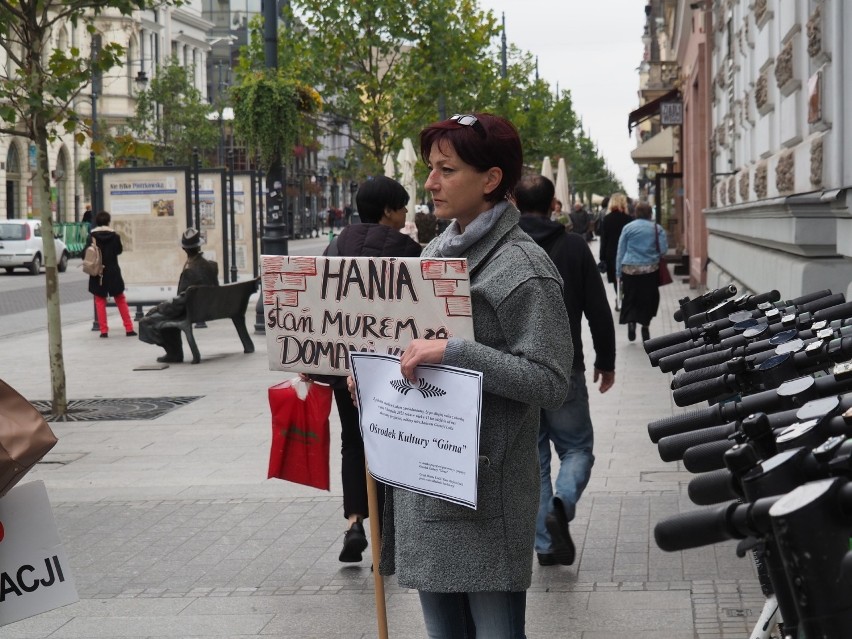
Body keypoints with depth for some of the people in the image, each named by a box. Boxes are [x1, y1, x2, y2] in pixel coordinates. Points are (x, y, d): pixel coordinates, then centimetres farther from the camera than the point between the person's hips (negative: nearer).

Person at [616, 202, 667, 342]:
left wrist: (619, 272, 7)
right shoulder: (657, 228, 1)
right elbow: (663, 249, 1)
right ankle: (645, 324, 11)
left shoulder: (628, 228, 1)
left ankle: (631, 321, -10)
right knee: (648, 298, 11)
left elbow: (621, 251, 2)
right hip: (650, 269, 0)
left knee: (630, 298, 8)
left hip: (630, 269, 0)